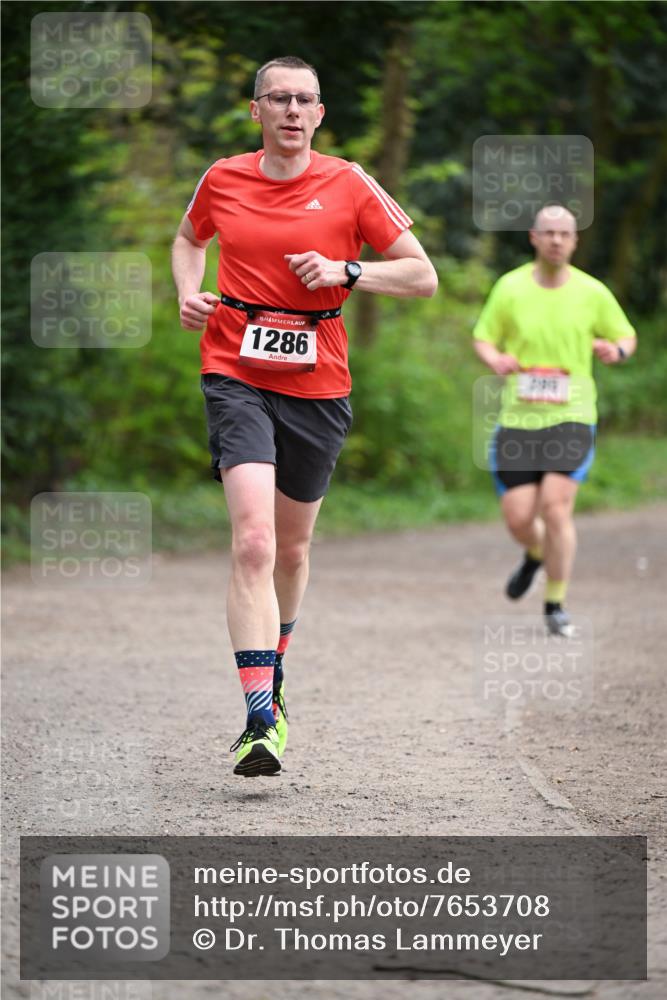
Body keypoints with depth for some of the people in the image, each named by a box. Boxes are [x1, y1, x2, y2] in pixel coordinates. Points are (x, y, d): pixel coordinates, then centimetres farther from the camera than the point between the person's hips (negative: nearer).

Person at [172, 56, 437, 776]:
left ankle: (272, 680, 42)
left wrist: (345, 271, -13)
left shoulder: (348, 185, -1)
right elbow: (189, 239, 26)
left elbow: (423, 277, 1)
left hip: (317, 384, 1)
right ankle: (260, 719, -25)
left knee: (291, 547, 15)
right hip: (235, 375, -1)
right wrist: (188, 291, 6)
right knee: (252, 540, -19)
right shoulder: (222, 180, 4)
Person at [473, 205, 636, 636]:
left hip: (571, 417, -1)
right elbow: (483, 339, 10)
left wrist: (616, 350, -10)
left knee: (556, 506, -17)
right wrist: (495, 359, -13)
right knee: (518, 519, -2)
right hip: (518, 418, 1)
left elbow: (627, 336, 13)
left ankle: (556, 605, 0)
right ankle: (536, 555, 37)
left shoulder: (593, 293, -1)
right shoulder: (510, 287, 0)